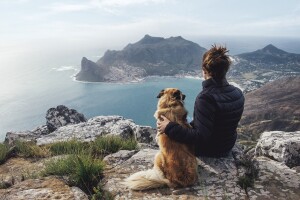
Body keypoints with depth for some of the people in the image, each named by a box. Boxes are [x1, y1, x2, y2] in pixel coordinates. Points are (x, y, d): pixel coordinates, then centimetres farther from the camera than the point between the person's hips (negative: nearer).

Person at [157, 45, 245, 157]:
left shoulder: (206, 98, -34)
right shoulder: (238, 94, -11)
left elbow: (201, 138, -33)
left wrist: (170, 129, -31)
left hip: (207, 150, -6)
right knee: (190, 123, 29)